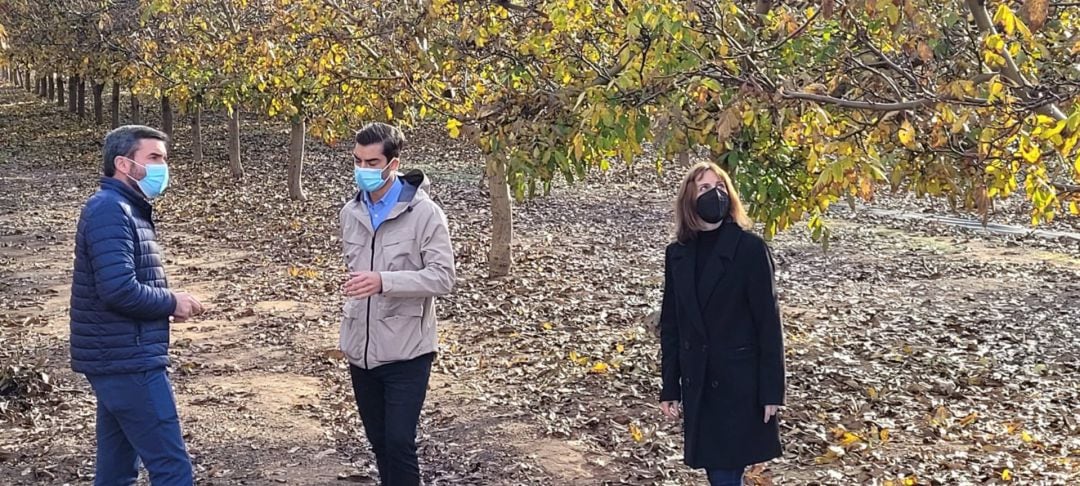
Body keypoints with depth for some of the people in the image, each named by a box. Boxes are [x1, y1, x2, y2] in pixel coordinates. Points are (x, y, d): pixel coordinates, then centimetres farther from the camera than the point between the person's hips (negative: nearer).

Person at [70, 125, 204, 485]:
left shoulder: (125, 209, 16)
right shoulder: (111, 211, -16)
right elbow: (119, 290, -26)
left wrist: (167, 303, 3)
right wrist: (171, 302, -11)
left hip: (117, 360, 10)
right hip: (128, 362, -10)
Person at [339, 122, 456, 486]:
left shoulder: (424, 213, -12)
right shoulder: (351, 213, 8)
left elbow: (443, 278, -18)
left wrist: (384, 281, -30)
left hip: (406, 352, -6)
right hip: (361, 351, 6)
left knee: (399, 443, -6)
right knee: (379, 442, 15)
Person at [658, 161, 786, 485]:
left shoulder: (750, 248, -10)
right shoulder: (677, 253, 4)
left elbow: (768, 321, -9)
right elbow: (670, 325, 8)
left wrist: (772, 388, -11)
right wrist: (670, 387, 7)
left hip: (740, 381, -4)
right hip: (698, 383, 4)